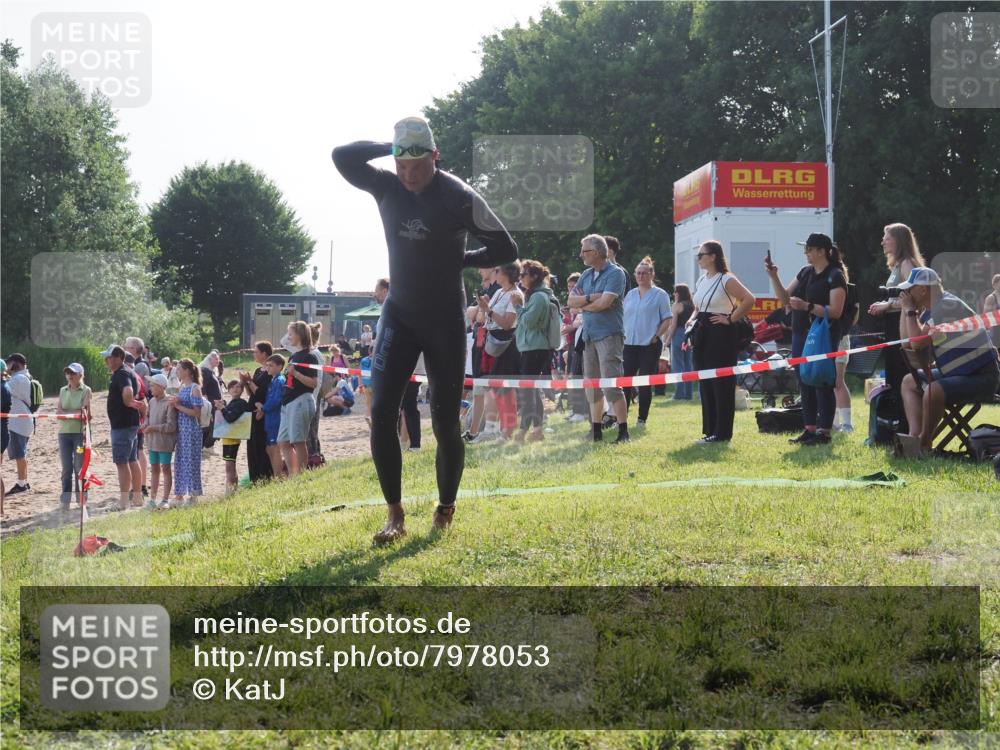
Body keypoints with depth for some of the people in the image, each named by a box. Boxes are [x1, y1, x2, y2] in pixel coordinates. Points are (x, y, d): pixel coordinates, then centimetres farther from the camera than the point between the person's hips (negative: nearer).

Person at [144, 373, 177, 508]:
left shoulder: (169, 403, -16)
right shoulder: (152, 401, 6)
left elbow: (171, 426, -19)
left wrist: (153, 428, -19)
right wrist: (146, 425, -2)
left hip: (165, 441, -7)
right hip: (153, 441, 7)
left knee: (166, 469, 3)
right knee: (154, 469, 12)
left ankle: (166, 500, 9)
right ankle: (152, 499, 19)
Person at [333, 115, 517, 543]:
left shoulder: (459, 197, -13)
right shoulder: (387, 187, -1)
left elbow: (506, 250, -9)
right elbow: (342, 157, -5)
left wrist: (459, 260, -9)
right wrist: (390, 149, -9)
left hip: (445, 321, -3)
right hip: (399, 315, 3)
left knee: (445, 423, 1)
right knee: (382, 412, -11)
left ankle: (445, 510, 21)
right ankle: (395, 515, -5)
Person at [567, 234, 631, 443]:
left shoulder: (615, 273, -7)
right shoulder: (586, 275, 15)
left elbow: (604, 303, -18)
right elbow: (571, 301, 7)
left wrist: (582, 304, -2)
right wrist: (590, 298, -10)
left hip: (609, 334, -8)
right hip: (589, 335, 8)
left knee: (612, 386, -12)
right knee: (592, 387, 9)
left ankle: (623, 431, -10)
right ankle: (596, 431, 15)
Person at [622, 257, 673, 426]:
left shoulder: (659, 295, -1)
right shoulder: (630, 295, 14)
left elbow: (667, 319, -3)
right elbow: (623, 317, 20)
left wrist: (656, 336, -11)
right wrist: (622, 335, 7)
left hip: (650, 345, -4)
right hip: (629, 344, 4)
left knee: (645, 383, -1)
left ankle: (642, 419, 7)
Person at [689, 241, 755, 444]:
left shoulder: (726, 280, -9)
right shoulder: (702, 280, 16)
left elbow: (749, 299, -20)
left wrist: (731, 319, -16)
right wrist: (693, 319, 8)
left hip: (721, 336, -9)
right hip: (702, 336, 9)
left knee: (721, 385, -5)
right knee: (705, 384, 9)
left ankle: (722, 433, -2)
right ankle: (710, 430, 15)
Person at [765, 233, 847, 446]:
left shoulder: (835, 276, -10)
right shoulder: (805, 272, 14)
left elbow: (835, 311, -18)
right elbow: (785, 298, 16)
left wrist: (807, 306, -25)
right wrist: (774, 277, 3)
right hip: (801, 334, 8)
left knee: (822, 383, -5)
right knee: (805, 383, 10)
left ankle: (824, 432, -2)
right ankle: (810, 429, 16)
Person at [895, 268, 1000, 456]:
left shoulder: (948, 306, -20)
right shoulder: (929, 310, 10)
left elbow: (917, 343, -25)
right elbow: (906, 343, 8)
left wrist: (910, 311, -13)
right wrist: (906, 310, 5)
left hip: (981, 377, -11)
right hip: (957, 373, 11)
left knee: (933, 391, -32)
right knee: (910, 382, 15)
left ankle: (924, 444, -10)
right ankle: (914, 436, -6)